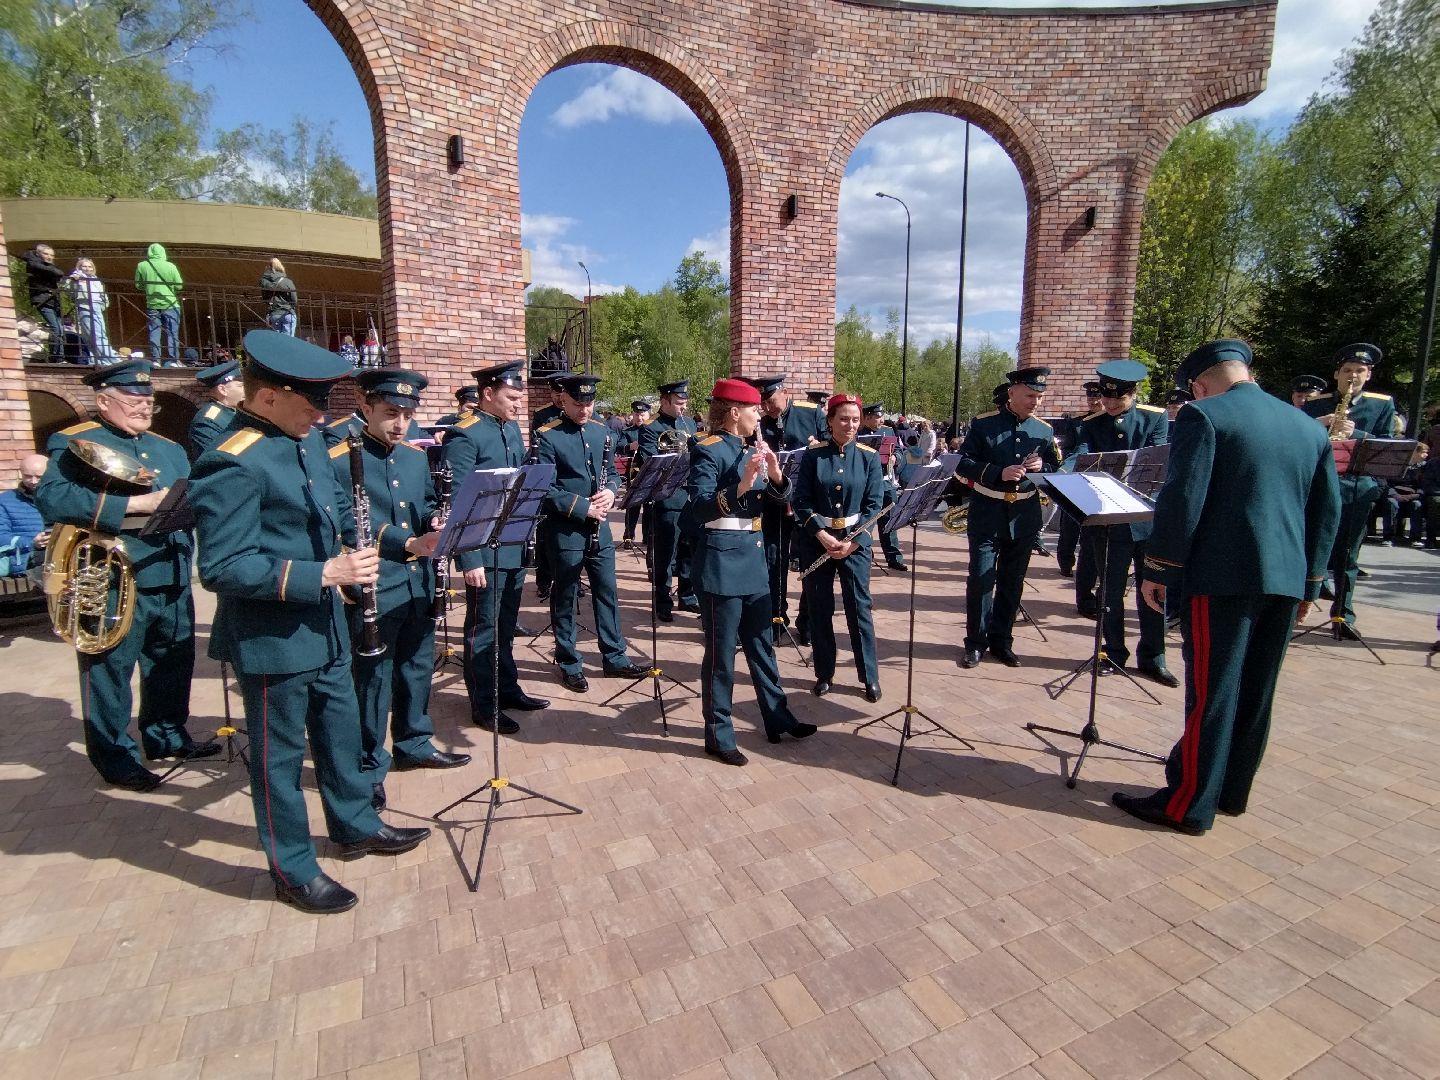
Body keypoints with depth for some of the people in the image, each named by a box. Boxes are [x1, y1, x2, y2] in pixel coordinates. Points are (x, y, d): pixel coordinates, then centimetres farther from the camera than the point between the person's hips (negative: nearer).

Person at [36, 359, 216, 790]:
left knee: (173, 665, 17)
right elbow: (51, 498, -20)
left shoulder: (169, 448, 17)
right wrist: (135, 504, -25)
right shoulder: (74, 443, -4)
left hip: (173, 580, 6)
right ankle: (115, 756, 20)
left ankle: (167, 735, 33)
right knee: (109, 671, 6)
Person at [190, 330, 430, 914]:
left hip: (324, 624, 8)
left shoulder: (308, 438, 3)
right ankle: (294, 872, 29)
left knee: (340, 728, 21)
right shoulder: (232, 464, -22)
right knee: (279, 753, 10)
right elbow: (222, 568, -25)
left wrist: (352, 536, 0)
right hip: (272, 638, -8)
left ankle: (357, 826, 42)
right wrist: (323, 573, -28)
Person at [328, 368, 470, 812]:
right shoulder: (339, 462, -11)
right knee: (373, 679, 4)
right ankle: (369, 769, 21)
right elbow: (347, 529, -17)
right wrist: (407, 543, -27)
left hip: (418, 584, 7)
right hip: (374, 589, -7)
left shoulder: (417, 456, 9)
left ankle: (414, 745, 37)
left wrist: (435, 523, -5)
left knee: (417, 668, 18)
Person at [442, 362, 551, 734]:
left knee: (506, 627, 19)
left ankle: (508, 689, 32)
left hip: (515, 547, 8)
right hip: (485, 552, -7)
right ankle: (483, 705, 18)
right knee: (483, 630, 5)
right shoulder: (464, 436, -14)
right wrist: (469, 559, -20)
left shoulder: (513, 429, 10)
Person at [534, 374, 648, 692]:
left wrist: (610, 491, -7)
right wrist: (584, 507, -19)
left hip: (599, 529, 6)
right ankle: (569, 665, 21)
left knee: (607, 593, 13)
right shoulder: (547, 436, -11)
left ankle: (615, 657, 26)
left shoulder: (601, 431, 8)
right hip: (566, 531, -5)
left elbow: (612, 472, 15)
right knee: (565, 598, 7)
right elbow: (544, 489, -16)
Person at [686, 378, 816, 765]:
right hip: (721, 560, -8)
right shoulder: (708, 451, -12)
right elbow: (698, 508, -22)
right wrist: (740, 486, -33)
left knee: (761, 644, 18)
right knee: (721, 651, 2)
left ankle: (778, 719, 31)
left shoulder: (751, 450, 12)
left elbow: (779, 498, 12)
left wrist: (776, 476, -8)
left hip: (752, 556, 8)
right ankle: (719, 736, 16)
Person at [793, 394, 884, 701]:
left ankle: (870, 677, 15)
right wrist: (823, 536, -16)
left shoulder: (869, 457, 0)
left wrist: (853, 541, -14)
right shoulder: (813, 457, -1)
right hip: (816, 542, 0)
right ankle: (824, 674, 21)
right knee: (820, 609, 7)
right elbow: (801, 502, -5)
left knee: (859, 607, 1)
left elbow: (874, 505, -4)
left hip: (855, 542, 0)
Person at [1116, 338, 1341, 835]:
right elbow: (1328, 510, 16)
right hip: (1286, 579, 7)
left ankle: (1189, 806, 7)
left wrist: (1157, 571, -9)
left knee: (1210, 693, -2)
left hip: (1222, 576, -7)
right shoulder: (1309, 427, 14)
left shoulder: (1203, 416, -7)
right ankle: (1231, 790, 29)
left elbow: (1182, 499, -16)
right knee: (1255, 692, 15)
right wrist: (1309, 582, 23)